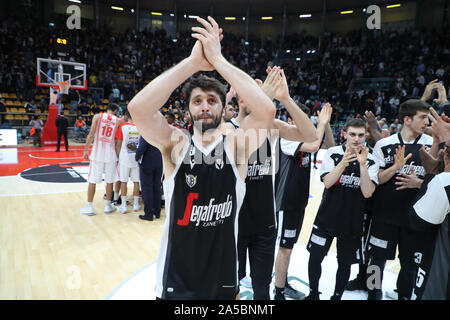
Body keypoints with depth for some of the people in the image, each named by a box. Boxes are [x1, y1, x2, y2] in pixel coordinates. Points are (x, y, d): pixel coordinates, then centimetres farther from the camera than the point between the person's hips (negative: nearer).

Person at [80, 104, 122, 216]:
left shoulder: (97, 116, 1)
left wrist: (86, 150, 2)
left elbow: (91, 135, -3)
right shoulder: (118, 120, 4)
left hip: (97, 152, 0)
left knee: (92, 180, 6)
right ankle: (108, 206, 17)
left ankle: (89, 207, 10)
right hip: (111, 154, 1)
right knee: (109, 181, 10)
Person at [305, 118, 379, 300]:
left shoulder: (370, 160, -3)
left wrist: (362, 165, -22)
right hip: (328, 216, 0)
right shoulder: (333, 153, -5)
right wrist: (344, 162, -27)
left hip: (353, 221, 1)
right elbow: (327, 182, -15)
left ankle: (337, 296, 35)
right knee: (315, 257, 5)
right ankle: (313, 293, 29)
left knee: (345, 263, 11)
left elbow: (367, 193, -13)